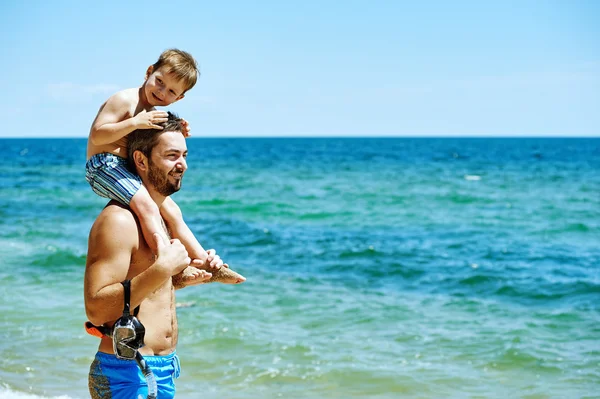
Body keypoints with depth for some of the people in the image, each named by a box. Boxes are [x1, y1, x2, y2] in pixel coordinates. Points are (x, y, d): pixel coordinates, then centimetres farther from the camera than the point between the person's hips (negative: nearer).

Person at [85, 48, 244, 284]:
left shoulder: (152, 112, 16)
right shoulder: (125, 99, -12)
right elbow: (97, 135, -21)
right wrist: (135, 123, -28)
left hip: (129, 171, 10)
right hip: (104, 165, -10)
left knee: (171, 211, 9)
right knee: (147, 207, -28)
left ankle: (204, 263, 13)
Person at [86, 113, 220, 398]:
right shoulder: (119, 220, -18)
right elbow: (97, 309, -25)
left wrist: (186, 277, 5)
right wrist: (163, 269, -29)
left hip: (163, 369, 9)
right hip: (128, 374, -9)